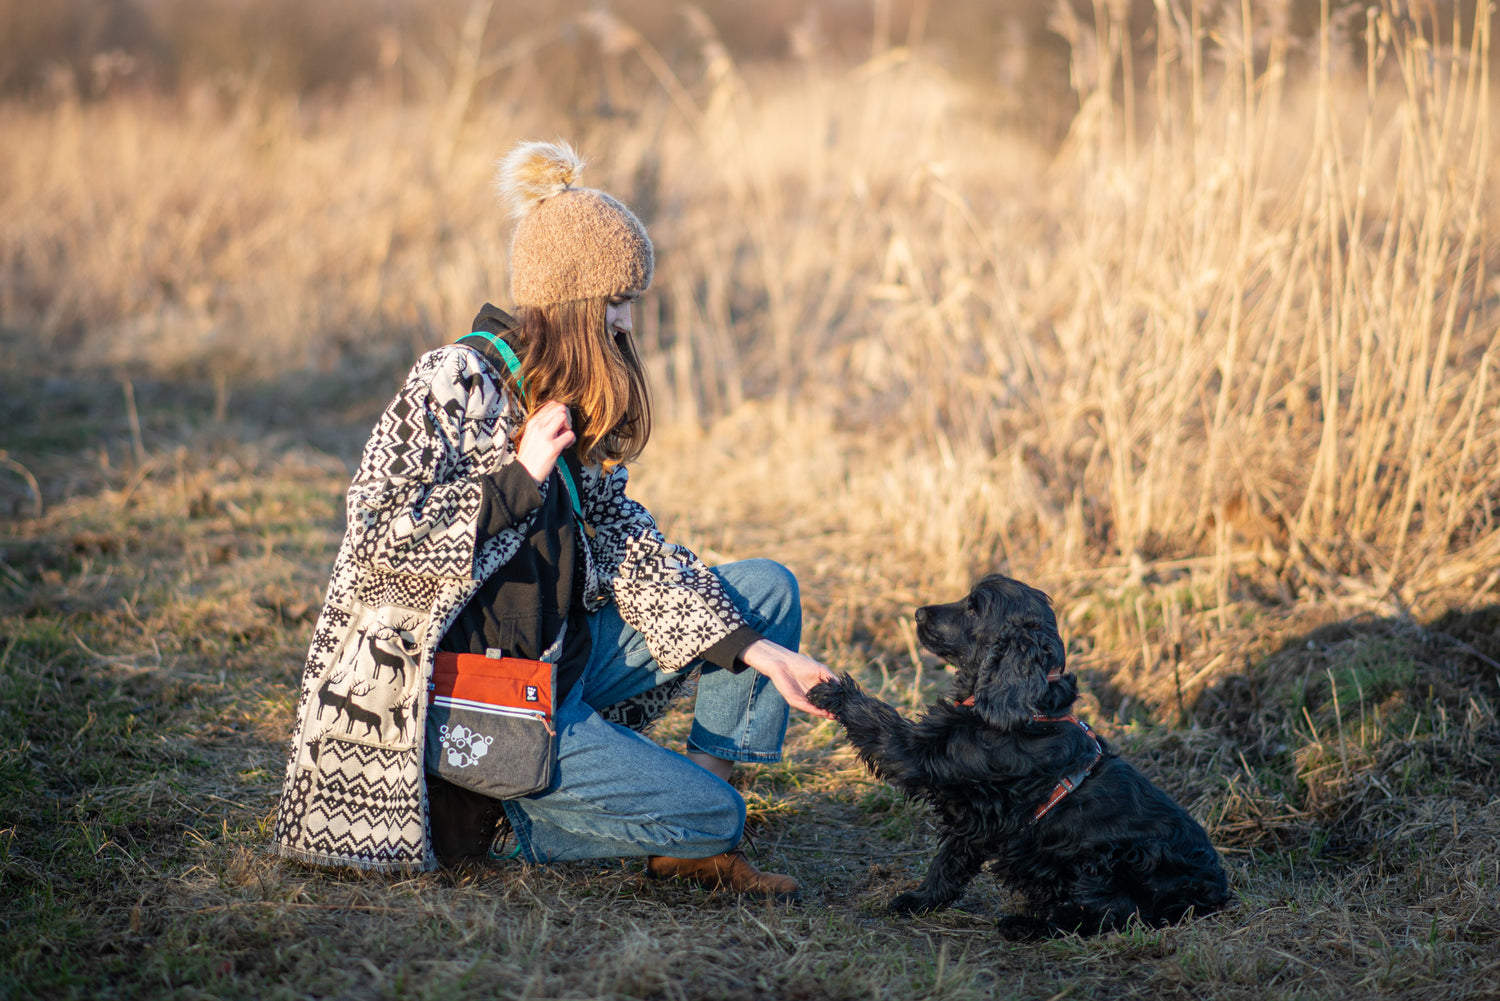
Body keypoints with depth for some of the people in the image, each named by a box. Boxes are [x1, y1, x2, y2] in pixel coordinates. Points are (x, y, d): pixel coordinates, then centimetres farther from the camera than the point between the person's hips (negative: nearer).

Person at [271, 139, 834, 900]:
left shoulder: (575, 406, 11)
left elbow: (633, 553, 7)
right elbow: (380, 534, -21)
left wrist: (761, 652, -2)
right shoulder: (456, 383, -14)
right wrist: (520, 477, -20)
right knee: (710, 815, -14)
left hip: (555, 659, 9)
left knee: (767, 589, 6)